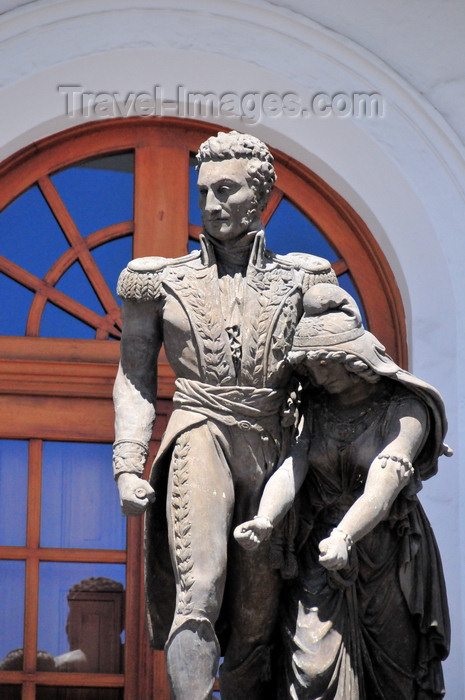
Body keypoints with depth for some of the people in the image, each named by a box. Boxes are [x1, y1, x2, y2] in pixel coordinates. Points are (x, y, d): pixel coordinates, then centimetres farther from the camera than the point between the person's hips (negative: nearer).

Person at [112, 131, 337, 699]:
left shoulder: (296, 281, 14)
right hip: (200, 437, -2)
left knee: (254, 624, -1)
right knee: (199, 592, -24)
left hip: (271, 454, 2)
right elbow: (135, 379, 12)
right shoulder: (163, 281, 13)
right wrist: (128, 467, 0)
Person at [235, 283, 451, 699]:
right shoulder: (314, 407, 4)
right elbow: (292, 467, -9)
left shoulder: (404, 409, -11)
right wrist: (264, 522, -30)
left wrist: (345, 536, -42)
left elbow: (385, 481, -25)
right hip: (321, 556, 3)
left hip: (389, 554, -3)